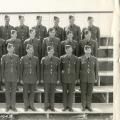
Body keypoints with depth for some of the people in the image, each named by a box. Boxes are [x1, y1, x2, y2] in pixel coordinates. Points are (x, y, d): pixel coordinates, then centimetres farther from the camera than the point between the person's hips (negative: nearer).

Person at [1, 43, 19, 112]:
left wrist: (18, 77, 1)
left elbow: (18, 67, 3)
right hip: (7, 76, -1)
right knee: (7, 91, 5)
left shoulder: (16, 57, 0)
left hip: (14, 76, 1)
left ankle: (13, 106, 14)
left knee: (13, 91, 5)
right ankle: (8, 106, 15)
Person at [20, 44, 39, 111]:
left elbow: (37, 69, 5)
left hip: (33, 79, 1)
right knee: (26, 92, 5)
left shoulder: (36, 59, 1)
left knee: (32, 92, 8)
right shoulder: (23, 59, -3)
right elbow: (21, 69, 0)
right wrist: (21, 79, -2)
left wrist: (38, 79, 3)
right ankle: (26, 106, 16)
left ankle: (31, 105, 19)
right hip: (26, 78, -1)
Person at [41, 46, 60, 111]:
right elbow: (42, 69, 1)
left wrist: (58, 79, 1)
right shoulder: (44, 59, -2)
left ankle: (51, 106, 14)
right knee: (46, 92, 2)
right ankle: (46, 106, 11)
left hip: (54, 78, 1)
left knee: (52, 92, 6)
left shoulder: (57, 59, 1)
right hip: (46, 78, -1)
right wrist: (41, 78, -2)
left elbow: (58, 70, 4)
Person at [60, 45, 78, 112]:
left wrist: (76, 78, 2)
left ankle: (70, 106, 12)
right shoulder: (62, 58, 0)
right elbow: (60, 68, 6)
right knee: (64, 92, 6)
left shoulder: (75, 58, 0)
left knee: (71, 92, 3)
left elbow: (76, 69, 3)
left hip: (72, 77, 0)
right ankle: (65, 106, 16)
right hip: (64, 77, 0)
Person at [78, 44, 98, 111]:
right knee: (83, 93, 4)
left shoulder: (94, 59, -1)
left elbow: (96, 69, 4)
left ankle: (89, 106, 18)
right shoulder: (80, 59, -3)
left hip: (91, 79, 1)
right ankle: (83, 106, 14)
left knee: (90, 93, 7)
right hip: (83, 79, -1)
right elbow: (78, 69, 2)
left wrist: (96, 78, 3)